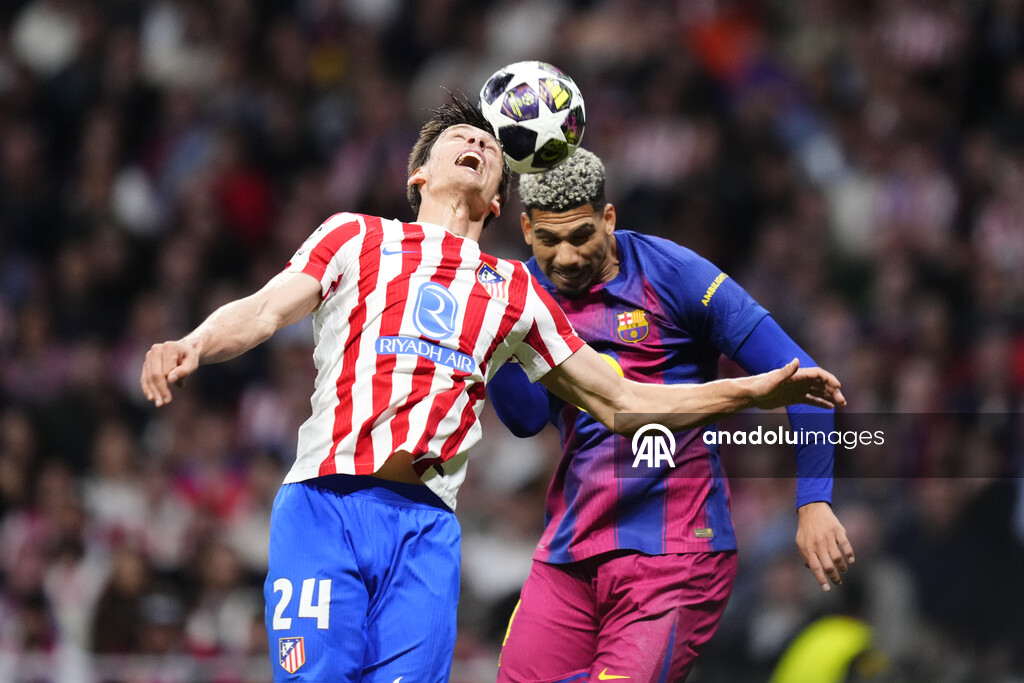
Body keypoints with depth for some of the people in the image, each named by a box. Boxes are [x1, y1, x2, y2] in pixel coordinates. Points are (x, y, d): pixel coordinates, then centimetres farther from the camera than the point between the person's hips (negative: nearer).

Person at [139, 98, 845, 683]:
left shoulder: (515, 291, 23)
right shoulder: (356, 238, 16)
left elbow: (620, 403, 25)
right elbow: (263, 312, 1)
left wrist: (754, 391, 18)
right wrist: (190, 347, -21)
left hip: (427, 526, 2)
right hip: (323, 506, -2)